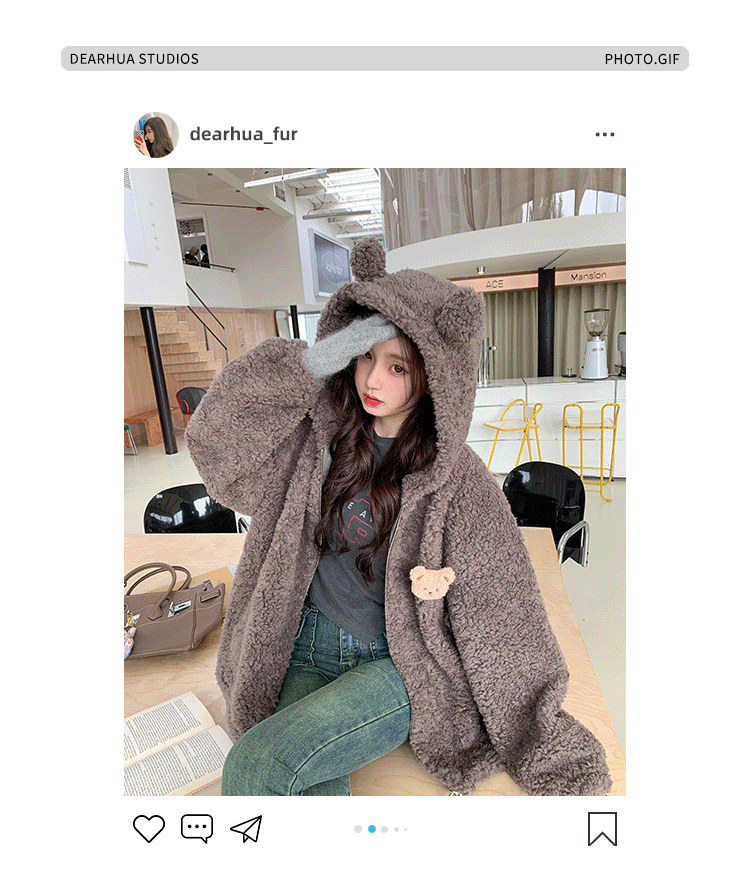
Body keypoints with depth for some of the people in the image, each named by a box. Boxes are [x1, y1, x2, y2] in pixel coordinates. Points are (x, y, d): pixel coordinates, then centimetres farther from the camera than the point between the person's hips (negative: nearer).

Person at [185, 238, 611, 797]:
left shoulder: (458, 482, -14)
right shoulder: (322, 437, -4)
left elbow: (502, 623, -7)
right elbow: (215, 435, -11)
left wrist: (552, 761, 0)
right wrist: (314, 361, -22)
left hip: (400, 664, -3)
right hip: (309, 646, 3)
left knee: (257, 764, -19)